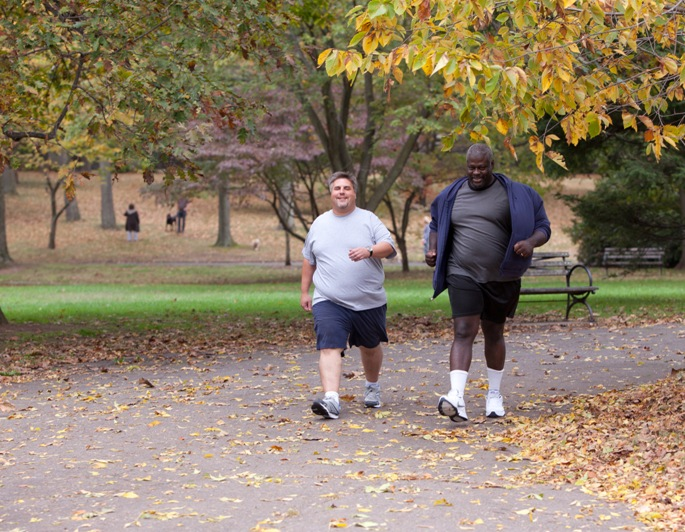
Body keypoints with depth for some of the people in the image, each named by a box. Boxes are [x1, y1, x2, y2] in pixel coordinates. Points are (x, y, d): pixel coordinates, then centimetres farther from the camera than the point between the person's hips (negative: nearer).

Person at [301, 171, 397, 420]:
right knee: (329, 347, -17)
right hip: (329, 302, 0)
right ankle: (331, 399, -28)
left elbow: (389, 247, -8)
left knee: (370, 347, 16)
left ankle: (372, 387, 41)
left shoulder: (368, 219, 3)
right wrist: (304, 291, 17)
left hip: (369, 302, 0)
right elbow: (308, 260, 20)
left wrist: (369, 251, -27)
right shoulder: (319, 224, 12)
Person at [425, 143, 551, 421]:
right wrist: (433, 249, 3)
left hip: (501, 277, 0)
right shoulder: (451, 195, 8)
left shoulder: (516, 195, 0)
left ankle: (494, 394, 31)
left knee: (494, 334, 14)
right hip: (463, 274, 0)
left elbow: (543, 227, 2)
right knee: (464, 332, -15)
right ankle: (457, 398, -27)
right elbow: (436, 226, 23)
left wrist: (530, 242, -20)